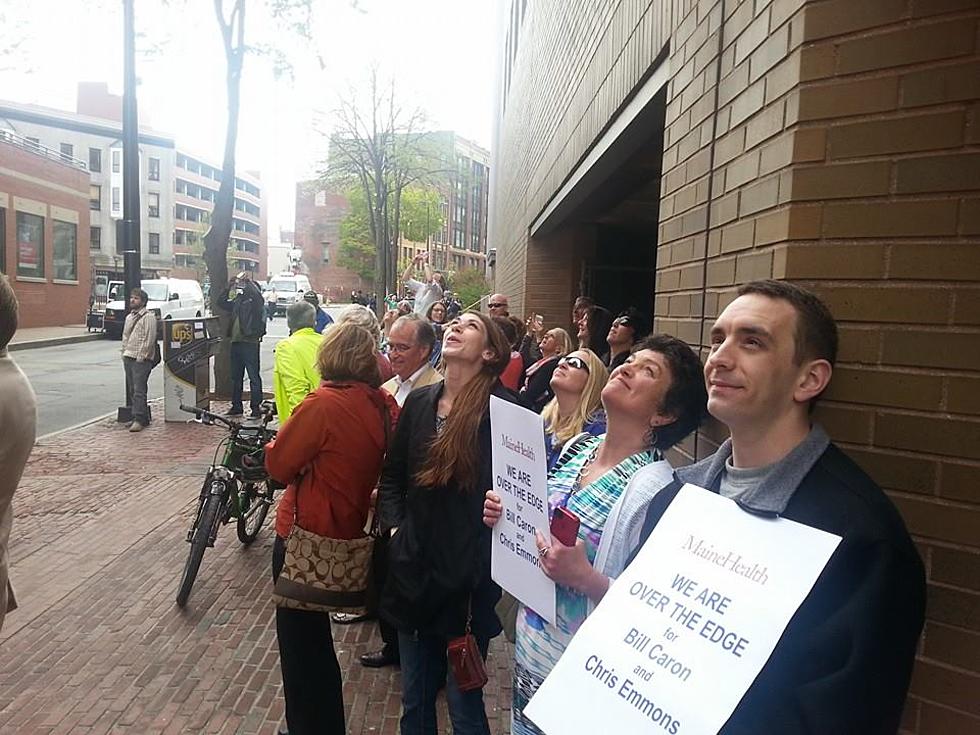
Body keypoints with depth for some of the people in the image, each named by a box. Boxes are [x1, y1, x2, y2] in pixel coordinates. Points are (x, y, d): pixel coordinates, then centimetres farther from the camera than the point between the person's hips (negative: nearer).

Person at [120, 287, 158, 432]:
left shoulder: (148, 317, -8)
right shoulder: (129, 317, 19)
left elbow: (149, 339, -14)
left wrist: (141, 356, -17)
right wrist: (124, 353, 14)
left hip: (141, 360, -9)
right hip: (128, 358, 9)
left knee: (139, 390, -11)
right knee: (132, 390, 10)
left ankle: (140, 420, -11)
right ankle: (139, 417, 18)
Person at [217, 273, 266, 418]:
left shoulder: (254, 300, -5)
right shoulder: (237, 300, 17)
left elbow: (257, 294, -26)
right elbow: (221, 302, 22)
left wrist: (247, 281, -14)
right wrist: (229, 286, 12)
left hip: (250, 342, -8)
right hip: (236, 341, 8)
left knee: (253, 376, -5)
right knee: (236, 377, 13)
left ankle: (256, 408, -2)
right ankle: (236, 407, 22)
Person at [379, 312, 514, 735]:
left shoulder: (503, 410, -12)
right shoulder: (418, 402, 5)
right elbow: (392, 475, 15)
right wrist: (395, 527, 3)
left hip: (468, 577, -5)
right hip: (415, 570, 5)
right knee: (414, 700, 22)